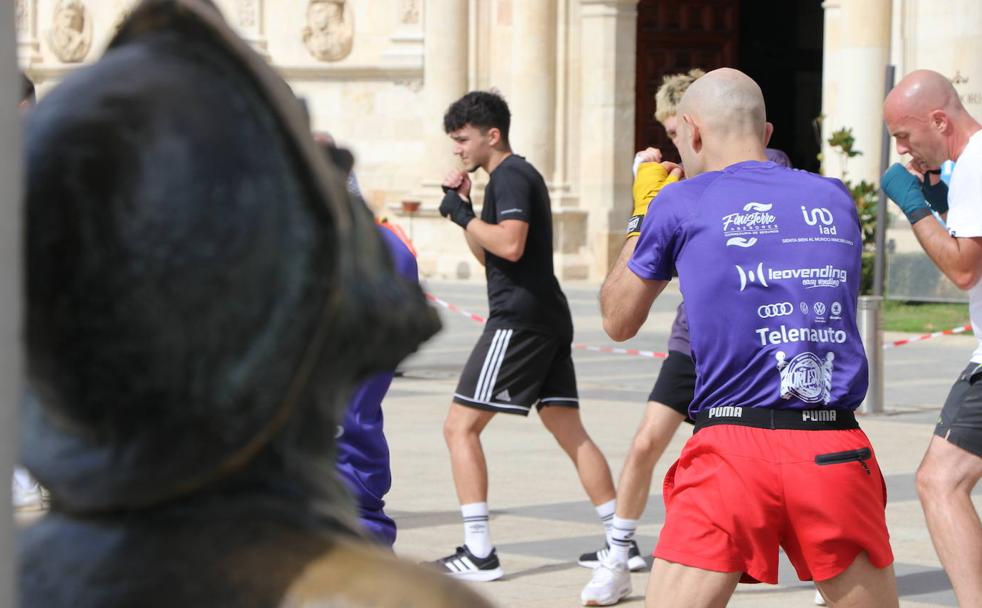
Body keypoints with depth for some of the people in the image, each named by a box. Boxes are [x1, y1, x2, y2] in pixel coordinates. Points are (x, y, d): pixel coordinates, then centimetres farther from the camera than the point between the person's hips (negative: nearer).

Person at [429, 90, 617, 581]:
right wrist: (464, 208, 16)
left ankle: (479, 553, -11)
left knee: (460, 426, -8)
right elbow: (486, 255, 28)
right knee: (570, 431, 11)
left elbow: (509, 245, -25)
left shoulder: (510, 176, -9)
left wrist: (462, 214, -13)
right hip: (548, 319, 10)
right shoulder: (516, 175, 22)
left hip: (519, 320, -10)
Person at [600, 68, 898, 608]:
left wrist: (641, 216, 29)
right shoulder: (834, 199, 13)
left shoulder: (680, 204, 3)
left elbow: (617, 322, 15)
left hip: (733, 448, -3)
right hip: (837, 453, 3)